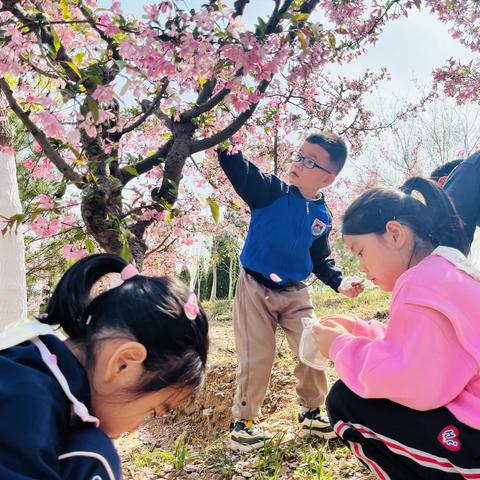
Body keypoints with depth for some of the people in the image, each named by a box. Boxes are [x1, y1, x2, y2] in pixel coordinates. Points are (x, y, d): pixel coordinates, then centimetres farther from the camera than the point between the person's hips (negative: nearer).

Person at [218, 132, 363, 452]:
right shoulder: (271, 191, -12)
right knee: (257, 359, -1)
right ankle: (243, 421, 19)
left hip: (295, 293, 4)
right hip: (256, 288, -4)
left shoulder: (323, 217, 1)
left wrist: (339, 283, -2)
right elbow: (237, 166, -24)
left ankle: (311, 413, 27)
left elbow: (321, 258, 13)